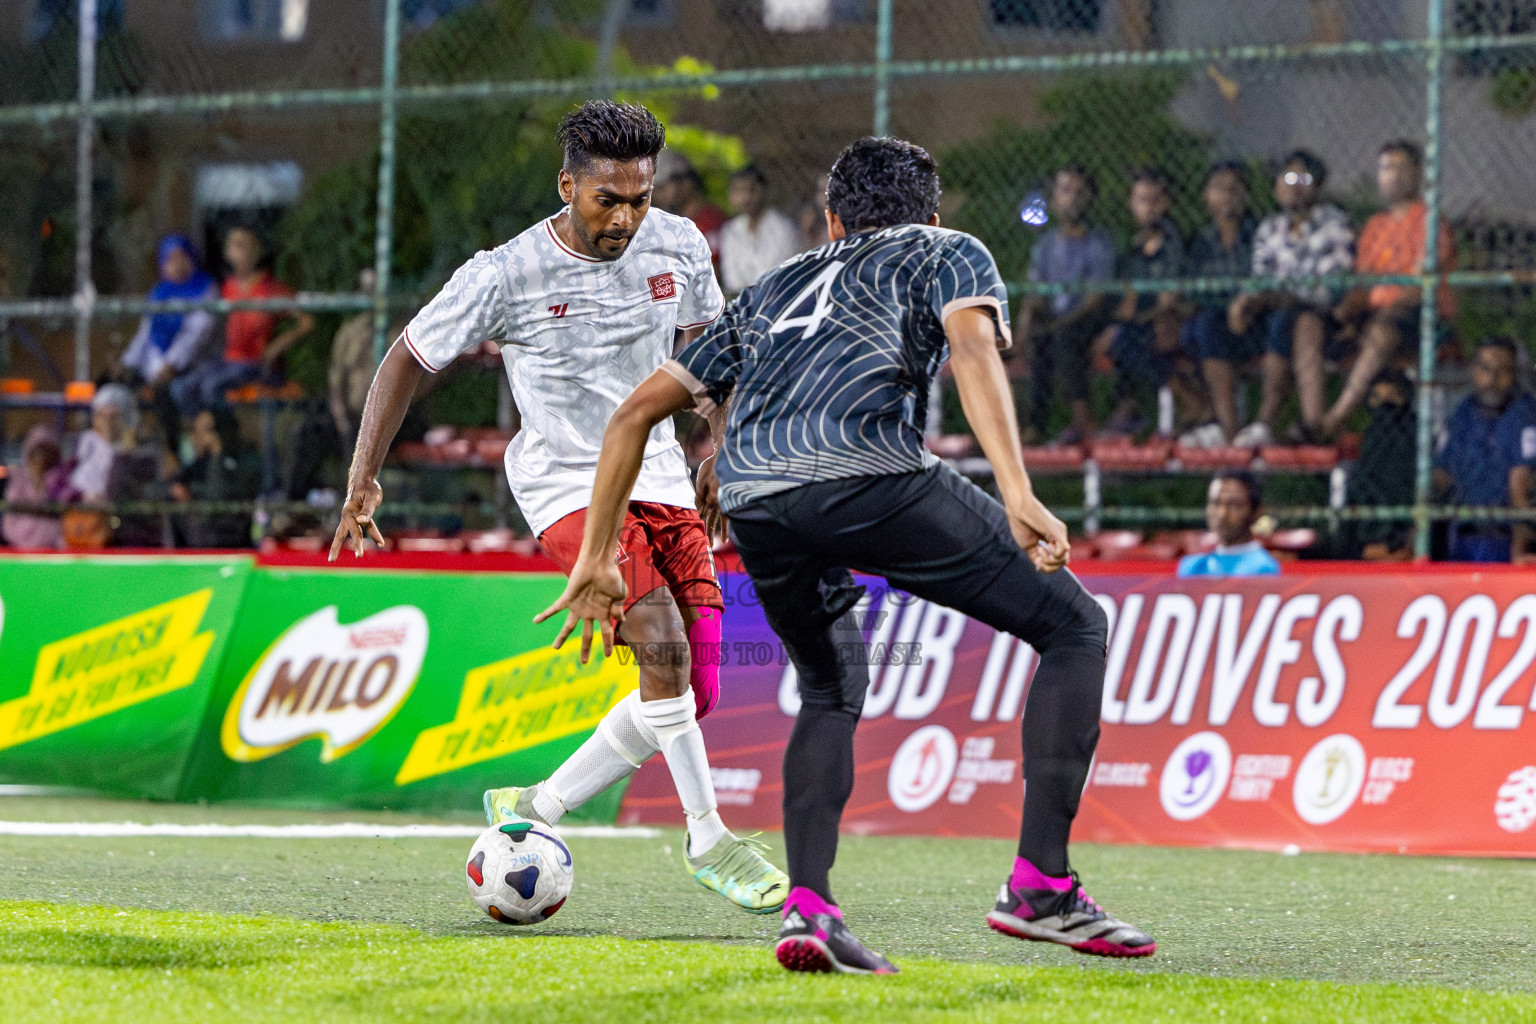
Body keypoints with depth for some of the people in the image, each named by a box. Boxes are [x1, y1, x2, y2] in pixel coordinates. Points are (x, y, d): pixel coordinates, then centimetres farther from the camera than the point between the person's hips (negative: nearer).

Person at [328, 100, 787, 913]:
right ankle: (708, 842, -12)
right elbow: (406, 361, -3)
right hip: (565, 483, -6)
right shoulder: (507, 276, -15)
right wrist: (363, 479, -7)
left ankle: (535, 811, 13)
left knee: (695, 689, -1)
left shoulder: (679, 247, -3)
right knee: (663, 649, -25)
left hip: (659, 476, 6)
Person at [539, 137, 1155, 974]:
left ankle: (807, 907, 8)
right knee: (1074, 627, 11)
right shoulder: (951, 253, 26)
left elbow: (637, 411, 34)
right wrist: (1017, 495, -12)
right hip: (869, 471, -5)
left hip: (751, 502, 5)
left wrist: (595, 559, 38)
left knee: (830, 696, 28)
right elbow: (972, 348, 1)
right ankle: (1040, 884, 1)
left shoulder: (774, 288, 38)